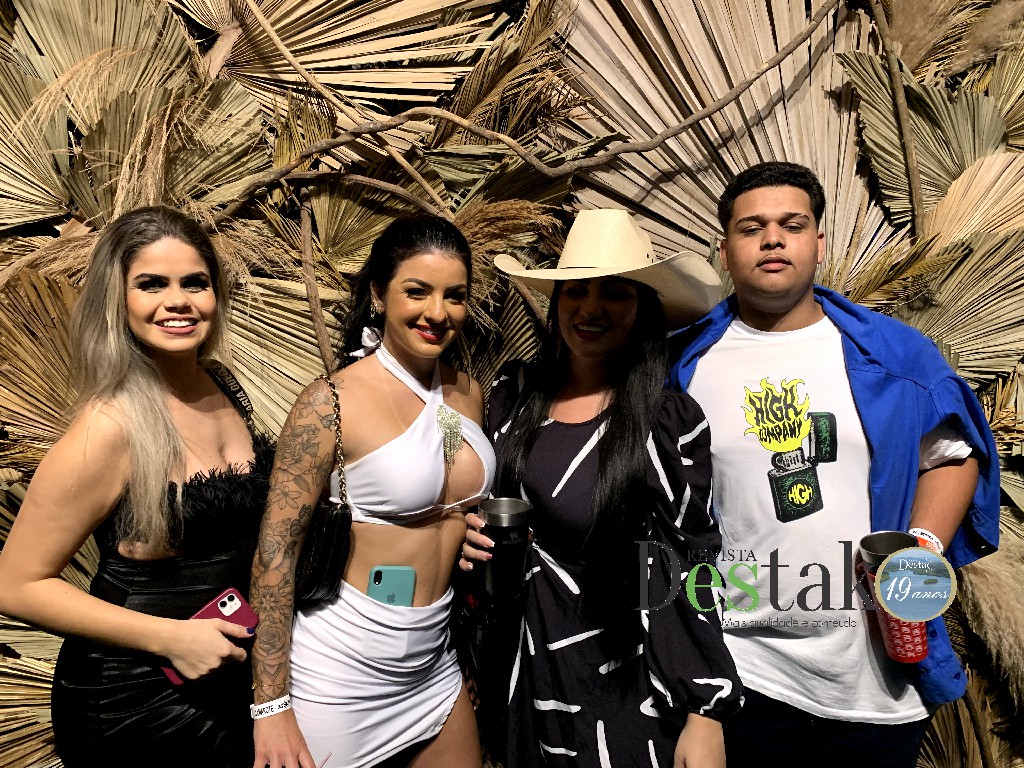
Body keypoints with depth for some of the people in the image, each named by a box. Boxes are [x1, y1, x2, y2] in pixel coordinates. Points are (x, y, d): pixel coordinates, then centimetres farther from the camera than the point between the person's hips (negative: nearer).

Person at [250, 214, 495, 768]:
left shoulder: (468, 394, 2)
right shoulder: (331, 403, -18)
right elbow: (274, 551, -17)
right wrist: (272, 707, -16)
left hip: (434, 662, 6)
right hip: (340, 668, -6)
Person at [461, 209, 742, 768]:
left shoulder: (673, 415, -11)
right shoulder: (514, 395, 0)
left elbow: (699, 566, -8)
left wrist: (706, 715, -9)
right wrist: (470, 537, -6)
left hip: (642, 678, -3)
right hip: (534, 670, 4)